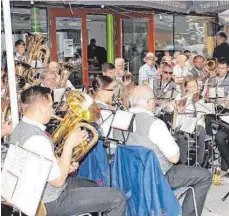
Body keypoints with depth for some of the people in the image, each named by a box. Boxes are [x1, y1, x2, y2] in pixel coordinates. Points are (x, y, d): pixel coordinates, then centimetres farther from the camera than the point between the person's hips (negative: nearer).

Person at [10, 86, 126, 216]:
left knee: (96, 187, 29)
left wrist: (66, 166, 0)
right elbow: (58, 180, -27)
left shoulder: (21, 127, 1)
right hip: (52, 201, -10)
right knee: (117, 198, -7)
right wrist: (69, 144, -20)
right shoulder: (36, 139, -31)